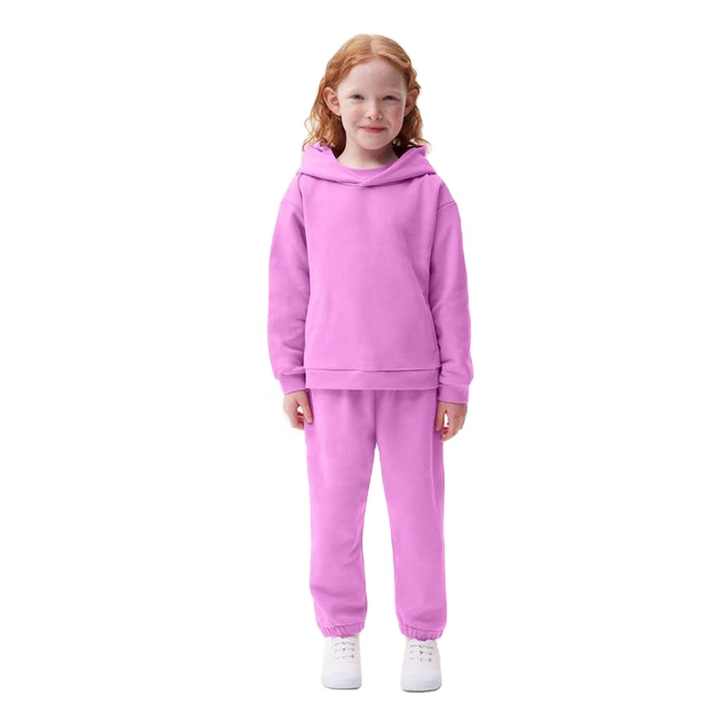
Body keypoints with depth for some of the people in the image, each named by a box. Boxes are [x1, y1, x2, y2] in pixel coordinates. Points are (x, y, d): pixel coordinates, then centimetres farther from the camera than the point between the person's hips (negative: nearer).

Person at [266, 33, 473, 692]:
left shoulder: (429, 191, -2)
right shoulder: (308, 188, 1)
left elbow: (450, 292, 0)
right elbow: (288, 287, 4)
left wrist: (455, 383, 0)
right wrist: (290, 377, 3)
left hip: (414, 379, -1)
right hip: (333, 379, 1)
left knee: (418, 509, 9)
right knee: (335, 509, 9)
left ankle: (423, 636, 25)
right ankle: (340, 632, 26)